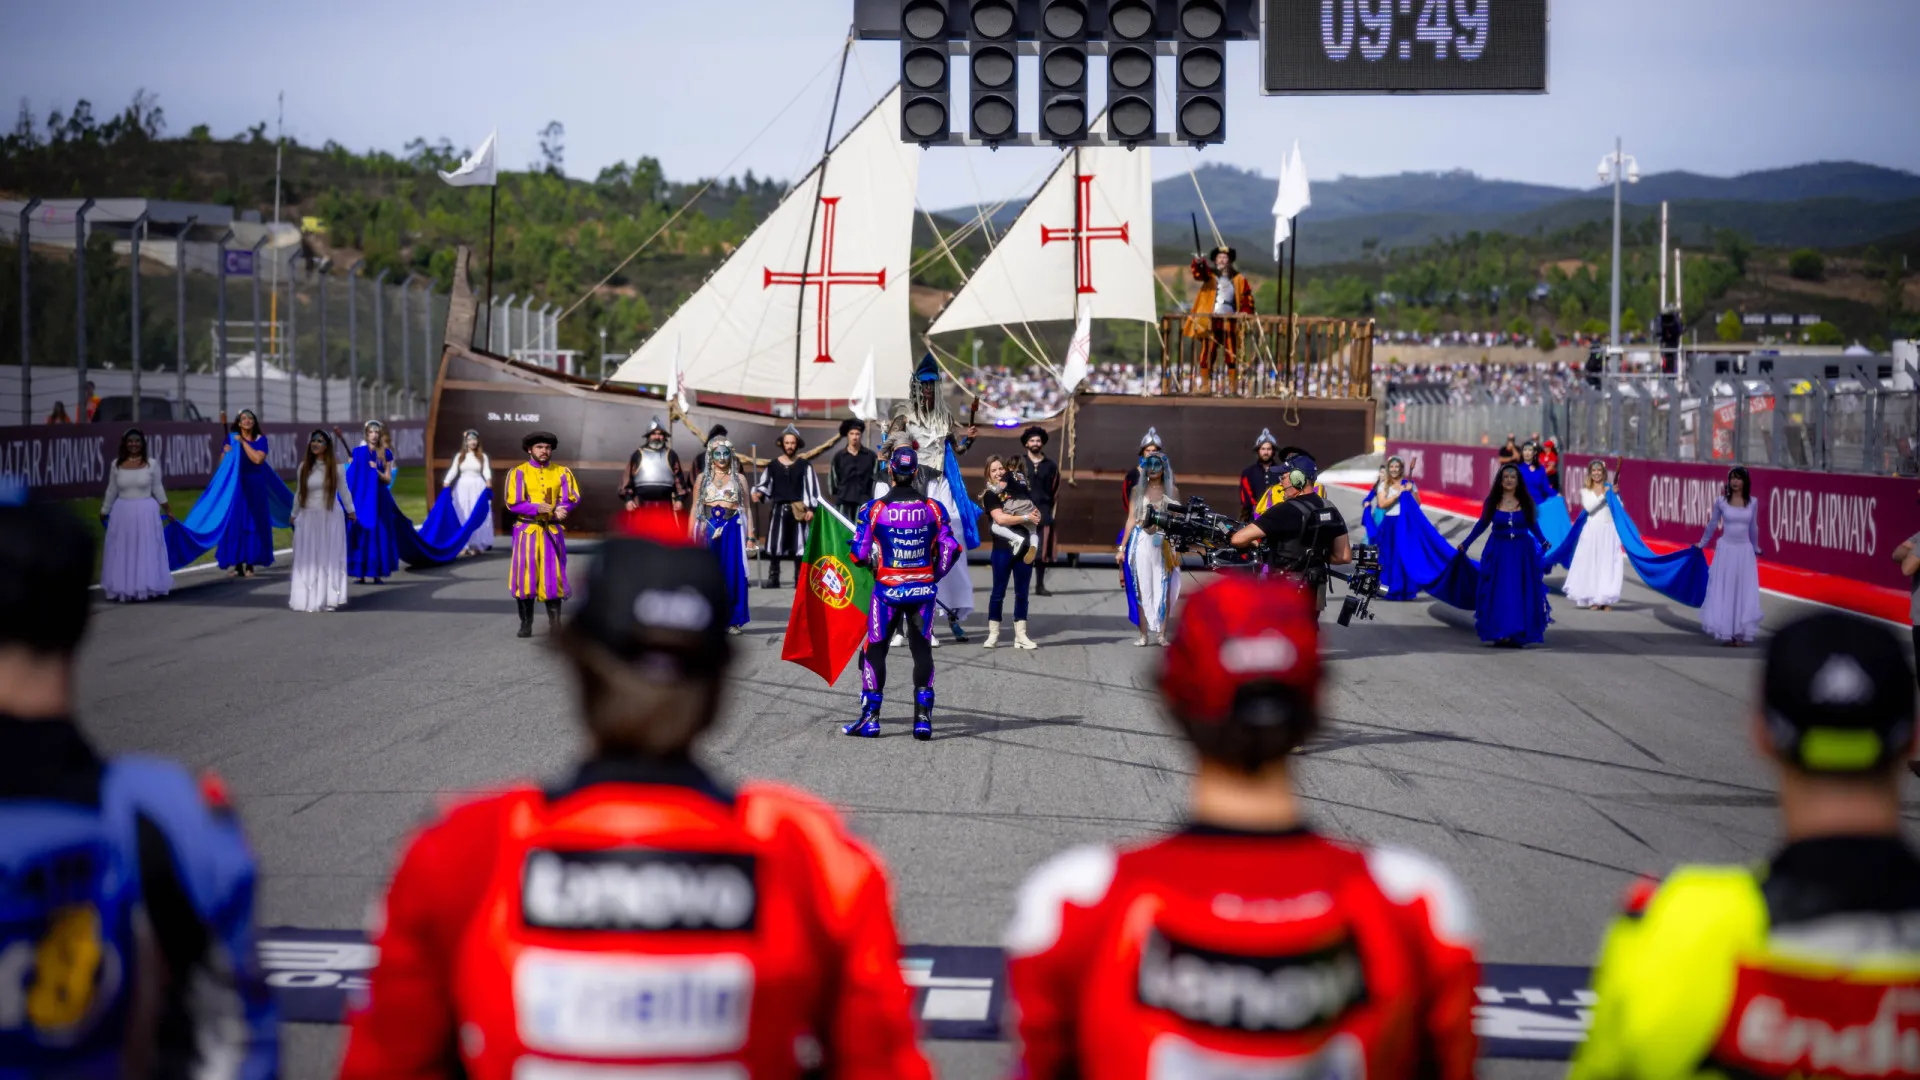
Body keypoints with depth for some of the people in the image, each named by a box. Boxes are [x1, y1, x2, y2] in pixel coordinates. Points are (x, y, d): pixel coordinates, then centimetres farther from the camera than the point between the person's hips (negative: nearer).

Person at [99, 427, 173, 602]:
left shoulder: (152, 464, -2)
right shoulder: (117, 464, 2)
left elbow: (158, 489, 7)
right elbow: (111, 491, 11)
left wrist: (167, 510, 10)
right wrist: (104, 512, 16)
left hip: (146, 513, -1)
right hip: (122, 513, 1)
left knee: (146, 551, 2)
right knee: (122, 552, 2)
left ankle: (145, 587, 10)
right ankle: (123, 588, 8)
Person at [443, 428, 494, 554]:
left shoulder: (483, 456, 6)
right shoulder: (459, 456, 8)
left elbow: (486, 470, -8)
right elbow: (453, 470, -1)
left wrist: (488, 480, -29)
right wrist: (446, 482, -18)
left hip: (478, 487, -1)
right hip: (463, 487, 1)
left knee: (478, 515, -4)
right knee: (463, 515, -3)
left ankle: (476, 544, -1)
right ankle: (464, 545, -3)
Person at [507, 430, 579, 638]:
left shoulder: (562, 472, 7)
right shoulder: (519, 472, 0)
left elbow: (572, 498, 0)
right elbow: (513, 503, -7)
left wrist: (561, 510, -21)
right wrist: (537, 508, -22)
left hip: (553, 531, 1)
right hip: (527, 530, -1)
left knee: (553, 576, 0)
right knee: (526, 576, -1)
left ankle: (554, 624, 6)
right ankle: (526, 625, 5)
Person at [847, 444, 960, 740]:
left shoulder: (874, 509, -10)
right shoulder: (934, 508, -3)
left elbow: (859, 553, -8)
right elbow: (950, 550, -1)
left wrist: (871, 564, 15)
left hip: (887, 590, -2)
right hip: (923, 592, 2)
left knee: (875, 650, 10)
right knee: (922, 651, 13)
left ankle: (871, 718, 9)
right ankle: (923, 716, 7)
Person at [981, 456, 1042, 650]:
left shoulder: (1018, 488, 14)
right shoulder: (990, 495, -1)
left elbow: (1035, 513, 16)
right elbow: (1000, 518, -15)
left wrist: (1035, 515, -7)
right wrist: (1026, 517, -12)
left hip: (1024, 547, 4)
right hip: (1003, 548, -4)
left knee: (1022, 593, 6)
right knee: (998, 592, 1)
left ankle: (1021, 635, 9)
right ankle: (993, 634, 6)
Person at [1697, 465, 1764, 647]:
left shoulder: (1752, 503, 2)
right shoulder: (1721, 501, -3)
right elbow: (1713, 524, 11)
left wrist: (1756, 548, 26)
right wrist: (1702, 544, 20)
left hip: (1745, 551, 2)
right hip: (1726, 549, -2)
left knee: (1745, 592, 1)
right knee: (1724, 592, -1)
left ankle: (1742, 633, 6)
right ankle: (1726, 633, 4)